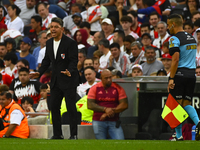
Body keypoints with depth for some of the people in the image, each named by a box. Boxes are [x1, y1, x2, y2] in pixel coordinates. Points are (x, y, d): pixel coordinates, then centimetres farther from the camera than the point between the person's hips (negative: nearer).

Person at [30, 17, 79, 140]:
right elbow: (47, 60, 17)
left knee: (71, 107, -4)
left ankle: (74, 134, 2)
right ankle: (57, 134, 15)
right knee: (54, 107, 7)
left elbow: (74, 61, -16)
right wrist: (40, 72, 3)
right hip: (55, 81, 7)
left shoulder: (70, 43, -12)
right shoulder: (49, 43, 10)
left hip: (69, 80, -7)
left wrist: (69, 71, -34)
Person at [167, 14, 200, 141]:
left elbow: (175, 60, -18)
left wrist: (171, 78, -17)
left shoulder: (175, 39, -9)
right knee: (187, 104, 9)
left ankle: (179, 135, 1)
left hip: (180, 73, -7)